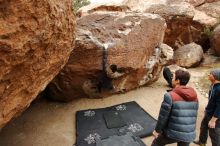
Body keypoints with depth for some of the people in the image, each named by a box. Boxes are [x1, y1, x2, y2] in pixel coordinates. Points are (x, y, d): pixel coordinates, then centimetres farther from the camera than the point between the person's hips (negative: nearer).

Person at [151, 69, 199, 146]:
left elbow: (163, 117, -14)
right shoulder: (194, 96, -1)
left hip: (172, 132, -4)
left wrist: (157, 130, 0)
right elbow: (193, 116, 9)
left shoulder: (170, 96, -19)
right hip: (188, 134, 5)